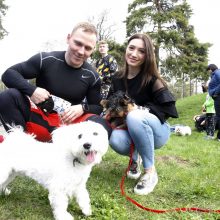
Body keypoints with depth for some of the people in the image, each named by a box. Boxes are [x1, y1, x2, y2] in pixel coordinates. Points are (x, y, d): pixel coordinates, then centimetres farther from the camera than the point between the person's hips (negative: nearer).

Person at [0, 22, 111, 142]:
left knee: (102, 126, -29)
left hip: (69, 123, 1)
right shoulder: (45, 60, -8)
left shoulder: (92, 76, -1)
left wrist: (83, 108, -17)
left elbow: (98, 107, 6)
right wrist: (31, 89, -26)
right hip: (39, 118, 0)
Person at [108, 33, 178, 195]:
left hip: (155, 130, -3)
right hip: (130, 131, 3)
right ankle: (135, 158, 7)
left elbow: (168, 109, -18)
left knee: (135, 116, -36)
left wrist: (141, 109, -25)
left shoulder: (152, 79, -15)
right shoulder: (118, 78, 0)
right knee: (115, 140, -32)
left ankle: (150, 172, -19)